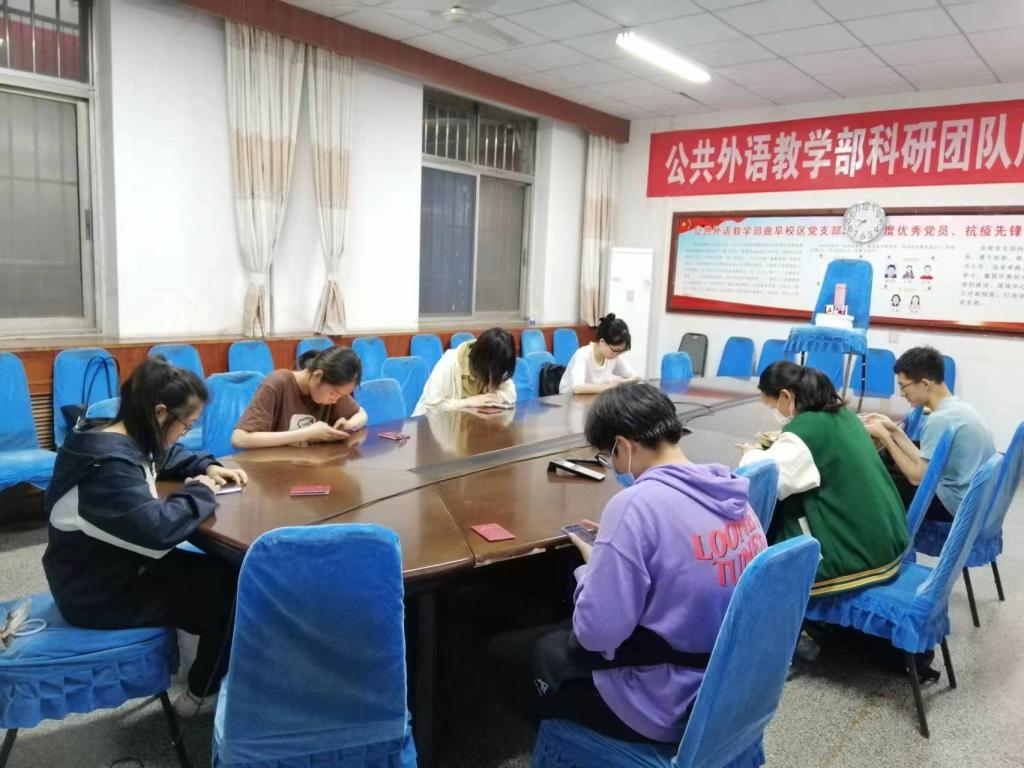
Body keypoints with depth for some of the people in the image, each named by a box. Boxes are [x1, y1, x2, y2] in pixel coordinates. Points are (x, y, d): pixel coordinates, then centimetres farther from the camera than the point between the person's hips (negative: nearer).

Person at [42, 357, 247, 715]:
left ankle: (214, 672, 23)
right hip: (100, 594, -9)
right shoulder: (108, 464, -32)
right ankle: (202, 694, 18)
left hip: (113, 568, 9)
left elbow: (167, 456, 21)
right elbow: (158, 528, -43)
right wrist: (201, 491, -24)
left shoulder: (120, 439, -1)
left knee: (220, 571, 9)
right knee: (230, 589, -2)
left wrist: (208, 467, 1)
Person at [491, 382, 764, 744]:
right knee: (557, 630, 25)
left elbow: (596, 633, -24)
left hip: (666, 707, -8)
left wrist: (593, 566, -6)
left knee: (507, 646, 12)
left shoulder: (638, 504, -26)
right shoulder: (734, 496, -3)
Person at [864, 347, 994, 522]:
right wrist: (894, 431, 5)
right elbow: (925, 463, 6)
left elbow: (917, 477, -19)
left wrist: (884, 436, -12)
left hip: (955, 504, -9)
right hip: (971, 498, 9)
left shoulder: (940, 419, -22)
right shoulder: (959, 407, 6)